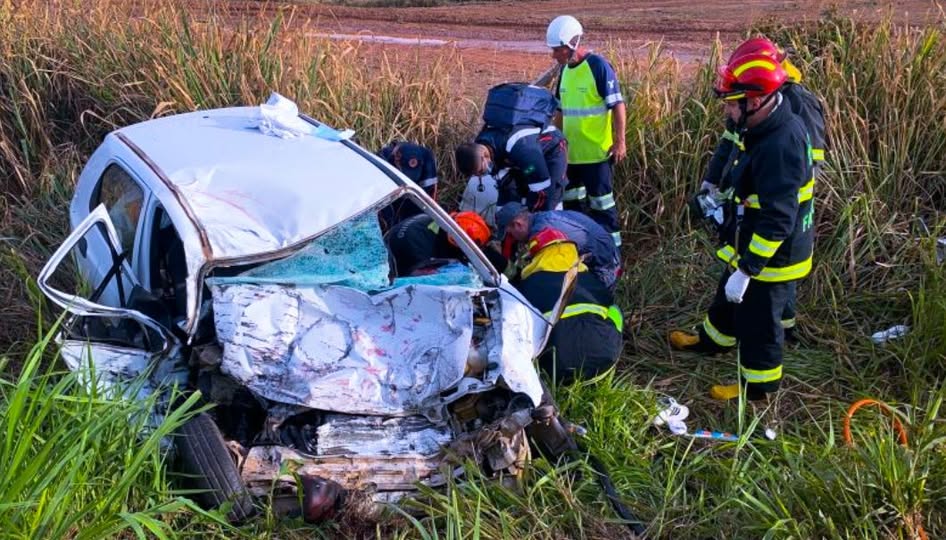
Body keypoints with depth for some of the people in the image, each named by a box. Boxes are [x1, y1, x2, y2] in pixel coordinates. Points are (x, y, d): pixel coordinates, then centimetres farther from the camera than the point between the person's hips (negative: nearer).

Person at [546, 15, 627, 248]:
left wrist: (619, 141, -19)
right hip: (570, 151, 8)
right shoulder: (565, 69, 10)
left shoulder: (598, 66, -13)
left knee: (600, 201, -2)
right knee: (571, 200, 16)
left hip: (596, 151, -8)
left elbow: (618, 105, -15)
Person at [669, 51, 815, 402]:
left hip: (770, 259, -10)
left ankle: (759, 385, 30)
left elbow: (777, 221, -33)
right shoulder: (769, 128, 0)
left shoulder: (780, 145, -32)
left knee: (756, 322, 10)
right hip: (751, 248, 10)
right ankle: (714, 340, 55)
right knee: (729, 300, 30)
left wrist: (746, 270, -28)